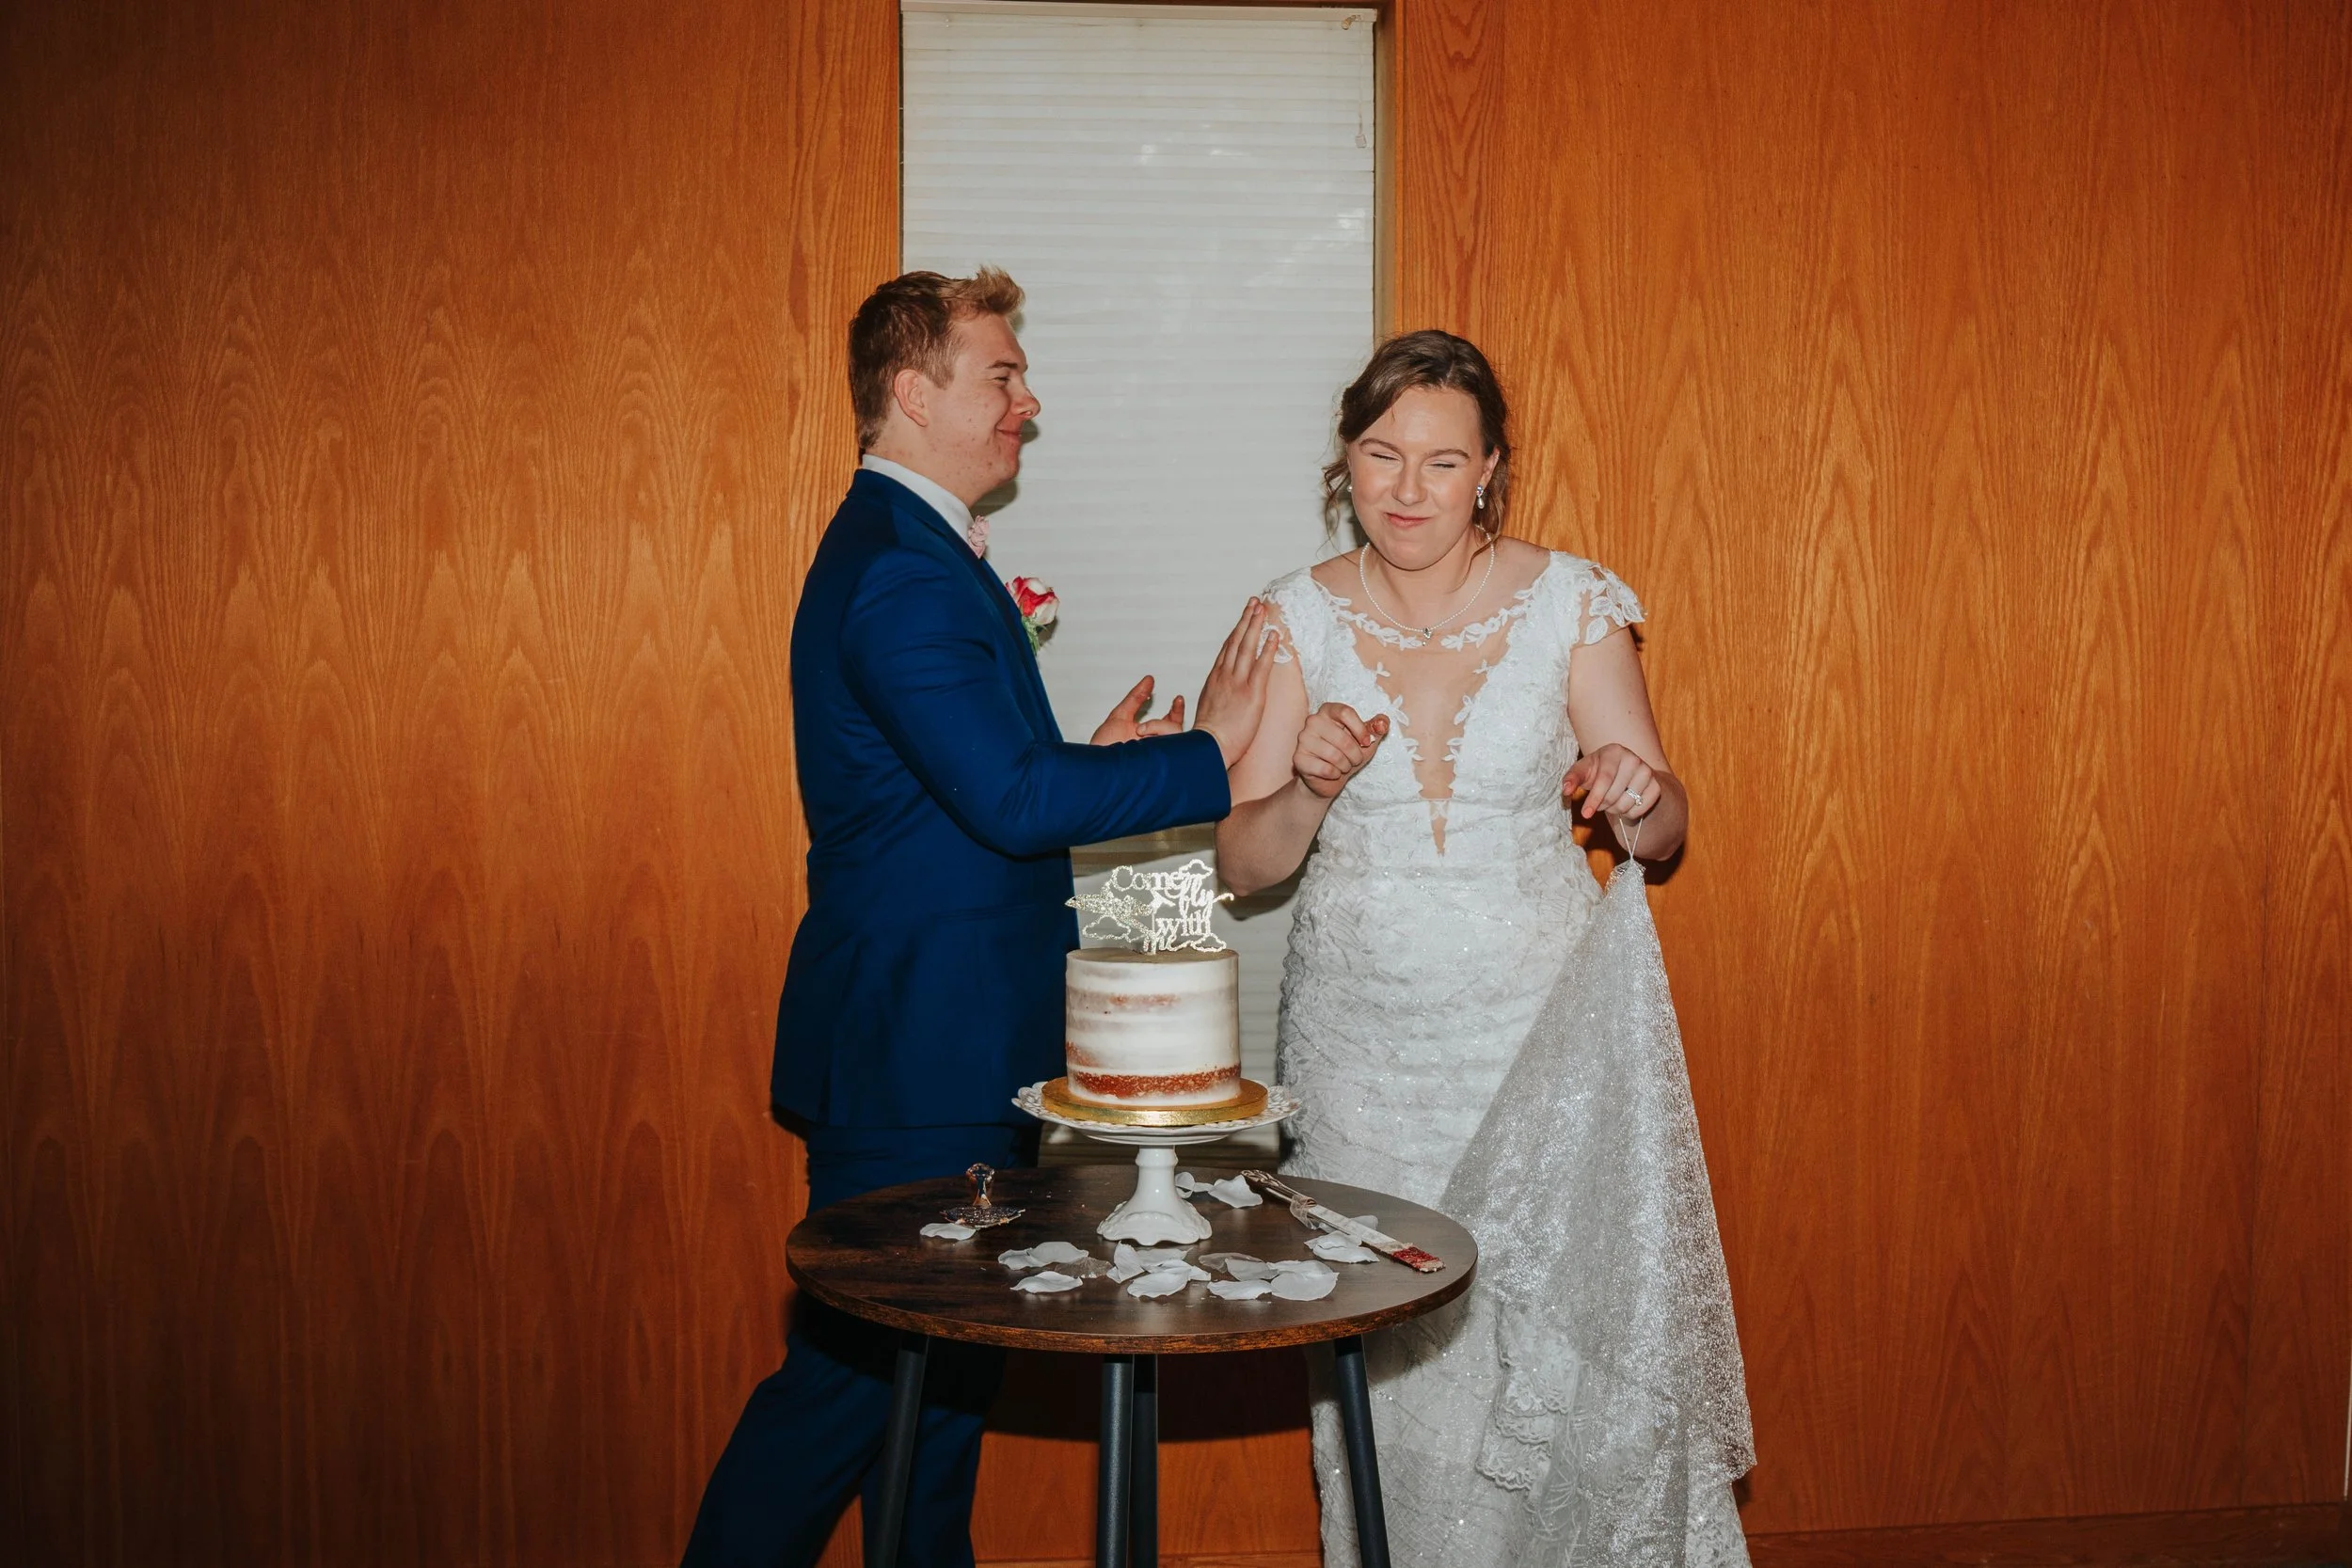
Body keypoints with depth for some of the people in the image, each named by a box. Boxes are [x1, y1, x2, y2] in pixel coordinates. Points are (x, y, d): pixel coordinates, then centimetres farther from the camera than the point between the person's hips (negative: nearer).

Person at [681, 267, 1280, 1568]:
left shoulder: (904, 549, 16)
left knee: (945, 1359, 18)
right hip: (916, 1054, -11)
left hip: (939, 1045, 11)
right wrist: (1206, 756, -18)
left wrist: (1082, 763, 5)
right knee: (854, 1371, -1)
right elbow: (1012, 799, -26)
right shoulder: (904, 573, -19)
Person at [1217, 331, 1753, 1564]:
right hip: (1360, 1038, 1)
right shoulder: (1299, 618, 1)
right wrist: (1311, 789, -19)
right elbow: (1241, 866, 1)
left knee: (1563, 1344, -2)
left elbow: (1661, 833, 3)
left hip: (1536, 1030, -1)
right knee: (1385, 1357, 6)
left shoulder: (1571, 604, -2)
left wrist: (1642, 794, -20)